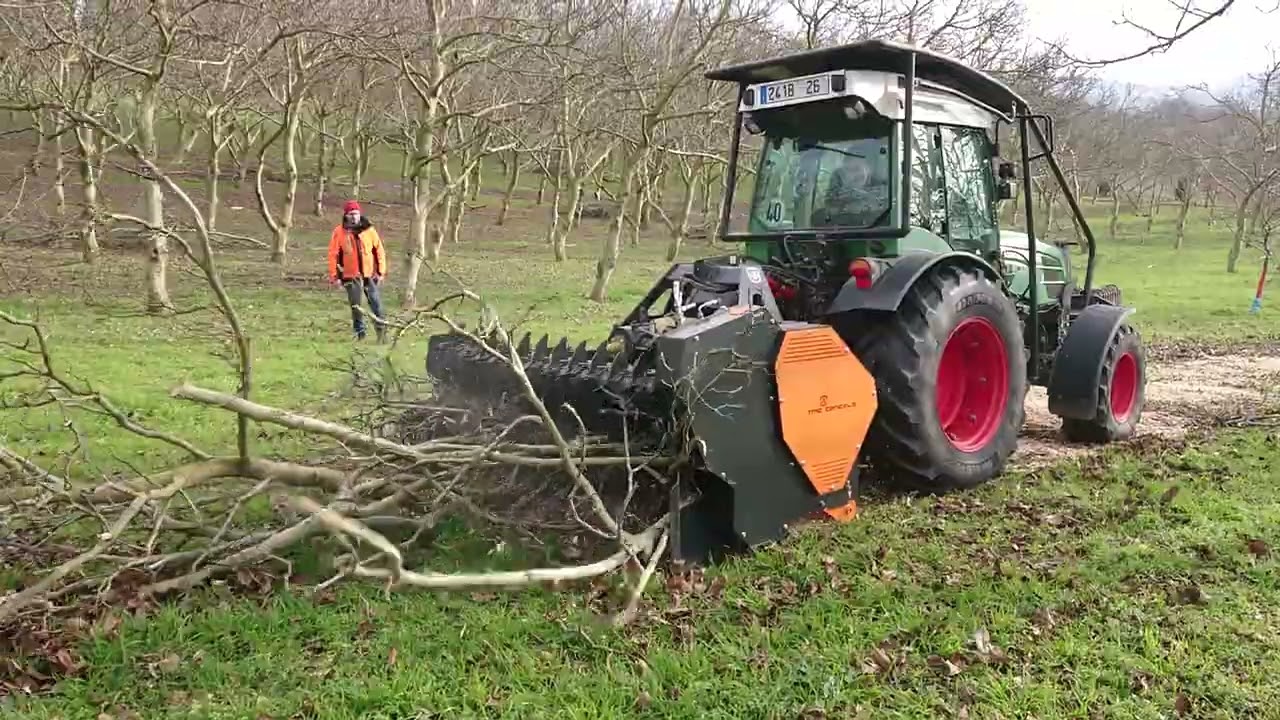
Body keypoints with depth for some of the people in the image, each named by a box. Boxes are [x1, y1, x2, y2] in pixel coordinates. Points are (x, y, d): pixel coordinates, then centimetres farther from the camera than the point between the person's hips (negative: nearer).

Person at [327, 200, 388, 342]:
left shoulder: (369, 229, 0)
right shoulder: (339, 231, -3)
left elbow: (379, 250, 4)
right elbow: (333, 254, -1)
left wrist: (381, 271, 1)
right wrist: (334, 276, -3)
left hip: (370, 274, 0)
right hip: (351, 275, 0)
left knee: (376, 302, -2)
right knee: (355, 305, 6)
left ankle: (382, 329, 6)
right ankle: (359, 331, 18)